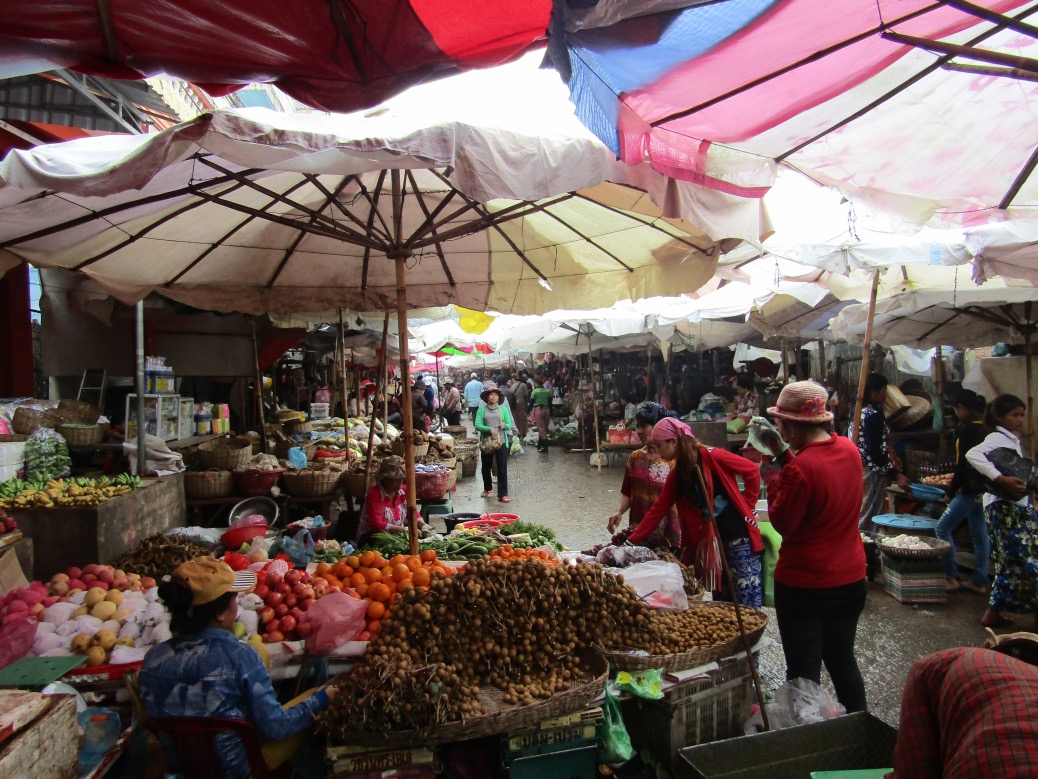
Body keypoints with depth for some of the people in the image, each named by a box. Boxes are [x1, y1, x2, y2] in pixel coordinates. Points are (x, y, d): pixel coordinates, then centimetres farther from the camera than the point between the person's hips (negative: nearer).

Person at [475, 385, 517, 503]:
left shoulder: (503, 409, 3)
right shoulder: (482, 409, 0)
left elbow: (509, 426, 2)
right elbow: (477, 426, -9)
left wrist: (503, 425, -20)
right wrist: (490, 429, -22)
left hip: (501, 442, -1)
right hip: (486, 442, 1)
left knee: (502, 468, -2)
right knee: (486, 467, 15)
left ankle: (502, 494, 3)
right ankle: (487, 488, 37)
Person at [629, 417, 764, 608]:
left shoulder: (711, 457, -13)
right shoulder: (676, 476, 7)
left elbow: (752, 471, -8)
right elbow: (658, 510, 8)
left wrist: (745, 505, -5)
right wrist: (632, 542, 5)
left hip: (740, 536, -7)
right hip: (714, 542, 7)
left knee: (747, 605, -3)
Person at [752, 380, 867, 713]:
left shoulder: (801, 467, -26)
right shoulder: (849, 449, -3)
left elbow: (783, 523, -15)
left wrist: (772, 479, -4)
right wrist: (782, 451, 8)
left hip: (804, 584, -7)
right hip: (850, 579, 8)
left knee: (804, 672, 9)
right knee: (844, 662, 24)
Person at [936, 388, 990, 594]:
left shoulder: (966, 429, -16)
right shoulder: (985, 429, 10)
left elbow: (962, 464, -18)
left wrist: (951, 491, -11)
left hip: (970, 489, -9)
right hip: (984, 489, 9)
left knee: (943, 528, -2)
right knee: (980, 534, 12)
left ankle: (952, 577, -1)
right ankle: (979, 581, 18)